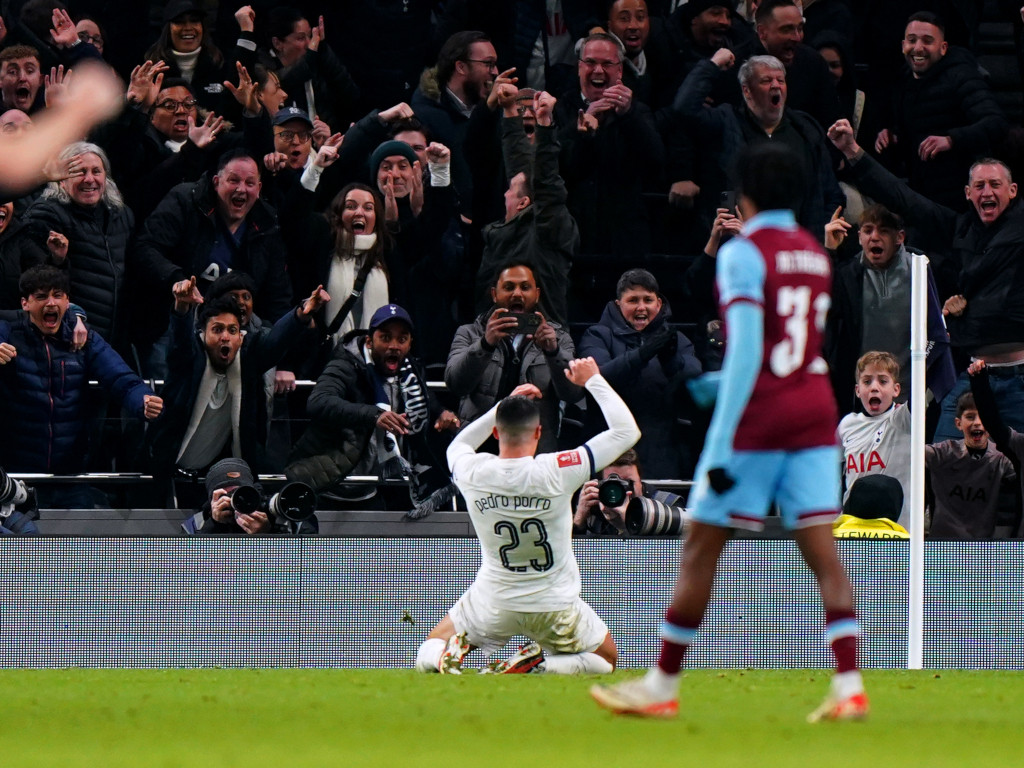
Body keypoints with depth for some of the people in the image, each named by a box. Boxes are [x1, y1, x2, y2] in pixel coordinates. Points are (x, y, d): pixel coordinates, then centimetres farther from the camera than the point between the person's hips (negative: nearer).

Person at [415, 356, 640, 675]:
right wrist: (592, 380, -3)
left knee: (429, 652, 23)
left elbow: (458, 446, 14)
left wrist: (504, 405, 14)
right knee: (607, 659, 22)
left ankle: (446, 658, -14)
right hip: (555, 607, -2)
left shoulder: (472, 472, -15)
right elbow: (627, 431, -13)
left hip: (493, 603, 2)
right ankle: (539, 664, -7)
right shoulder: (556, 471, -22)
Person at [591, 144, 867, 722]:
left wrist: (720, 445, -18)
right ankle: (849, 687, -12)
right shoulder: (816, 255, 13)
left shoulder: (743, 253, -9)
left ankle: (663, 688, 10)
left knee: (701, 546, 4)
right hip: (816, 414, 6)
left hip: (759, 416, -6)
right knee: (823, 553, 0)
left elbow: (747, 349, -17)